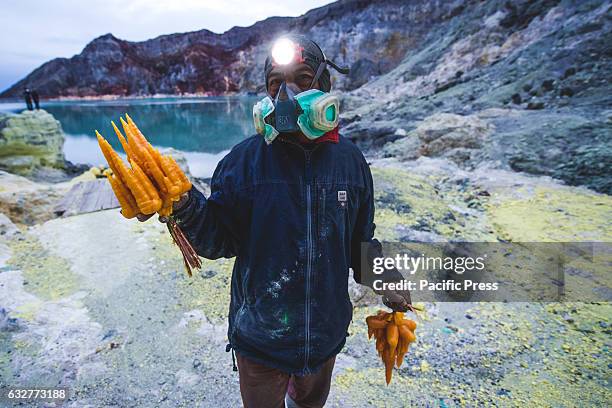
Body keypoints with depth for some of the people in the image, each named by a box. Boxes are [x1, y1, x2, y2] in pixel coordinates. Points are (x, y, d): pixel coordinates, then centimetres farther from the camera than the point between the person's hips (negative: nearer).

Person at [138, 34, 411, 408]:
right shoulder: (245, 159, -15)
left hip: (327, 331, 3)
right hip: (260, 335, -2)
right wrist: (186, 206, -32)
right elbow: (220, 240, -15)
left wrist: (386, 280, -8)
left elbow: (360, 241, 3)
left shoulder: (350, 160, -6)